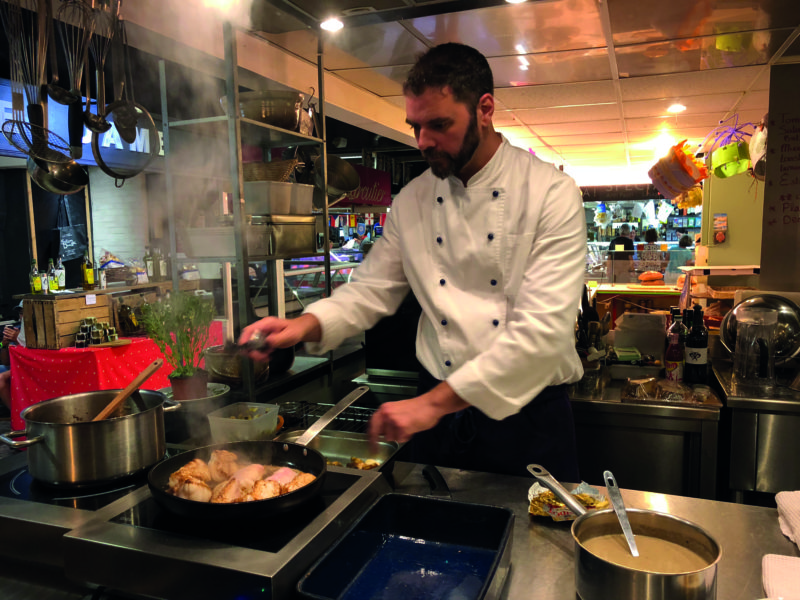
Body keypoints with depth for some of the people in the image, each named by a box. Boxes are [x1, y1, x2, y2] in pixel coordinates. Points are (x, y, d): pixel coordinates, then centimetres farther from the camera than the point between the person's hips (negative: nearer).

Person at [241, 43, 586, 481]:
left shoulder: (551, 193, -13)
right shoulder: (412, 201, 2)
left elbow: (543, 329, -21)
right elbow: (372, 289, 7)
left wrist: (435, 402, -22)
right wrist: (305, 325, -13)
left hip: (527, 412, -3)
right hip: (436, 410, 3)